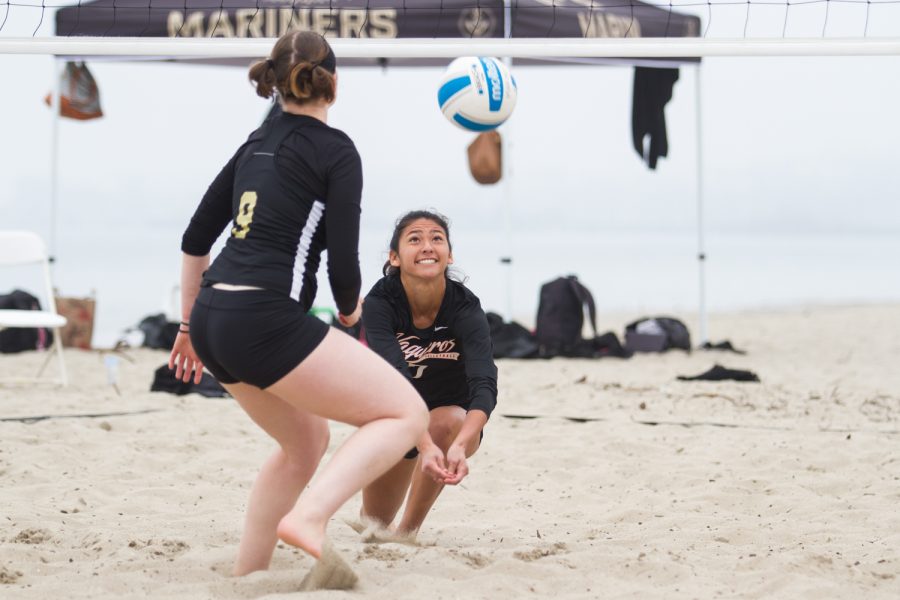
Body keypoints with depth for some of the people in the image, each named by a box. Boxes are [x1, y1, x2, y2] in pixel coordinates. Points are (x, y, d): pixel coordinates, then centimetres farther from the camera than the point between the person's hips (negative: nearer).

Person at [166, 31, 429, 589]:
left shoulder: (258, 143, 18)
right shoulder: (337, 151, -2)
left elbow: (195, 240, 20)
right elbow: (343, 265, -7)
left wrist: (190, 326, 29)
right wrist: (351, 310, 14)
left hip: (213, 318, 8)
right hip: (265, 322, -8)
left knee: (306, 443, 27)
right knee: (407, 414, -1)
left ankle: (246, 577, 25)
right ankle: (308, 519, -20)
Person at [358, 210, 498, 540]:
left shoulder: (465, 308, -28)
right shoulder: (380, 303, -27)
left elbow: (484, 384, -41)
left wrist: (459, 445, -61)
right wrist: (426, 445, -56)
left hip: (454, 414, -1)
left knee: (447, 423, -37)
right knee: (375, 523, 8)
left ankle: (407, 531, -17)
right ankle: (370, 519, 48)